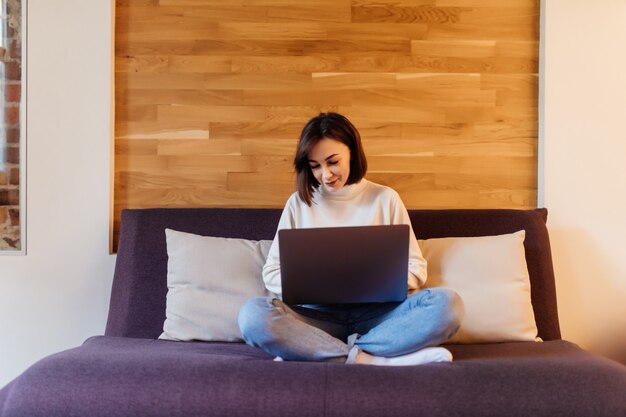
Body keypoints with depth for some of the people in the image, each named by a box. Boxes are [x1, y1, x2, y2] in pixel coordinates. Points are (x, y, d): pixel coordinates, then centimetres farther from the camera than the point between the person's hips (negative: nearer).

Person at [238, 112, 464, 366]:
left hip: (376, 314, 1)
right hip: (318, 315, 0)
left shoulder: (385, 199, 11)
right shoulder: (299, 203, 12)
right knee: (253, 314, -31)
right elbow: (272, 271, 10)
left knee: (447, 304, -29)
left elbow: (416, 267, 10)